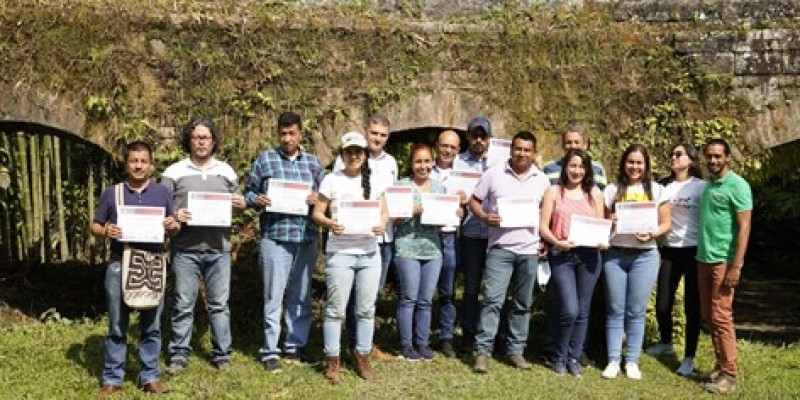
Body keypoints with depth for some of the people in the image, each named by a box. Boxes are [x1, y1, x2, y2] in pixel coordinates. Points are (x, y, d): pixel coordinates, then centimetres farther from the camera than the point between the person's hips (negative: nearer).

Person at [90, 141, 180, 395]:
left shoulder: (162, 193, 8)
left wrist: (173, 226, -12)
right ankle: (112, 378, 14)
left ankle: (150, 377, 16)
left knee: (151, 325, 6)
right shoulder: (112, 193, 6)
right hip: (119, 265, -1)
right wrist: (105, 231, -13)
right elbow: (94, 226, 9)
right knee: (117, 326, 5)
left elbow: (173, 229, 11)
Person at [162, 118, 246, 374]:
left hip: (219, 249, 2)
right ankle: (179, 355, 16)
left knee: (219, 304, 7)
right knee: (183, 305, 4)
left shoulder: (226, 171, 12)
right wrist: (173, 215, -17)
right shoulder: (174, 172, 4)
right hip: (185, 249, -2)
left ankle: (222, 354, 18)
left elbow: (237, 204, 18)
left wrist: (241, 205, -5)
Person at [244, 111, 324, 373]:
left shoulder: (313, 162, 13)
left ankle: (295, 346, 23)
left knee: (301, 297, 11)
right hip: (275, 237, -3)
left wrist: (318, 199, -6)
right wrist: (257, 200, -13)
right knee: (274, 297, -1)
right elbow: (248, 192, 8)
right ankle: (270, 352, 8)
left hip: (307, 238, 3)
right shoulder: (265, 158, 5)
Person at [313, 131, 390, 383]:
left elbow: (384, 212, 12)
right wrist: (329, 224, -20)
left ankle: (362, 357, 21)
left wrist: (382, 224, -10)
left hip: (369, 253, 3)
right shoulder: (331, 180, 0)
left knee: (366, 309, 8)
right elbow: (317, 213, 0)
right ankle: (332, 360, 11)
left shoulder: (374, 181, 9)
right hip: (340, 253, -3)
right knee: (336, 308, 1)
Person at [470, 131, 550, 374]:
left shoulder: (542, 180, 8)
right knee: (493, 299, -10)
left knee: (523, 304, 9)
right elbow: (474, 202, 4)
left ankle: (516, 350, 19)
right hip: (500, 247, -3)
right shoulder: (494, 174, 1)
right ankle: (483, 351, -5)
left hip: (529, 250, 3)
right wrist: (485, 217, -15)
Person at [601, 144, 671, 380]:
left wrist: (652, 233, -15)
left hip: (644, 256, -1)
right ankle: (613, 360, 11)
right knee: (615, 310, 4)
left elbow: (666, 223, 5)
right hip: (614, 255, 1)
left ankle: (632, 361, 13)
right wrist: (611, 221, -12)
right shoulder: (612, 190, 7)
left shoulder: (656, 190, 5)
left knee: (636, 311, 3)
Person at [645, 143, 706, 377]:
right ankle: (666, 342, 33)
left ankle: (689, 357, 13)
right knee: (662, 303, 6)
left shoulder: (701, 186, -3)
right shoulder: (664, 187, 10)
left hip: (694, 250, -4)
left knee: (692, 305, 1)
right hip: (669, 250, 4)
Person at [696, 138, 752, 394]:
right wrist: (700, 256, 12)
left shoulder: (737, 185, -9)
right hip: (703, 259, 7)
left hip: (724, 261, -7)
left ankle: (729, 375, 1)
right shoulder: (706, 184, 13)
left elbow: (744, 227, -14)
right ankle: (721, 365, 20)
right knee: (708, 315, 10)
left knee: (720, 317, -6)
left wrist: (736, 266, -19)